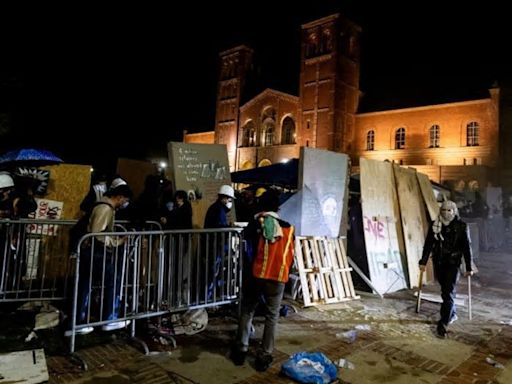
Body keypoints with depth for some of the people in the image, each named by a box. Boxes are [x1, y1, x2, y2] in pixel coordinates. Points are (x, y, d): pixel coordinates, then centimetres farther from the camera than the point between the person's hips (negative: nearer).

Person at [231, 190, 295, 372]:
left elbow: (247, 235, 19)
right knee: (272, 317, 10)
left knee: (247, 312, 15)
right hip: (277, 278, 1)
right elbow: (291, 255, 12)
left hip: (256, 275, 0)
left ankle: (241, 351, 20)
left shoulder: (257, 222, 0)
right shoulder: (288, 228, 6)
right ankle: (264, 357, 13)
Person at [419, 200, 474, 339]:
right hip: (438, 263, 4)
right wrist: (423, 262, -1)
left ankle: (443, 324, -6)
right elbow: (428, 244, 3)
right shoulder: (434, 225, 1)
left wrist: (469, 268, -3)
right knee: (446, 291, 17)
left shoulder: (462, 227, -6)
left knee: (448, 293, -7)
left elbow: (467, 248, -3)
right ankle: (452, 314, 38)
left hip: (453, 264, -3)